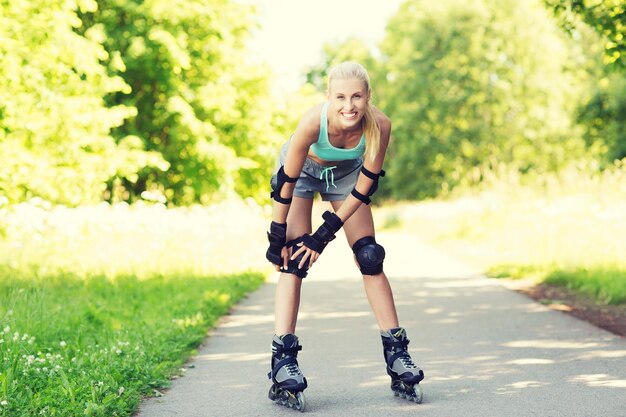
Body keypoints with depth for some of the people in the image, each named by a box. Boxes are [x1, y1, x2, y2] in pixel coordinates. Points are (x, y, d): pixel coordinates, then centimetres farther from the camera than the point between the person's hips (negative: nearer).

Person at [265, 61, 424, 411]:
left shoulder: (379, 125, -33)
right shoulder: (314, 120, -39)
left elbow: (366, 184, -21)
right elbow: (288, 181, -27)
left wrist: (326, 233, -20)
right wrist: (278, 235, -21)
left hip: (346, 173, 2)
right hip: (302, 170, -2)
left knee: (370, 258, -3)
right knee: (294, 260, -14)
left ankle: (397, 353, 4)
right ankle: (283, 360, -17)